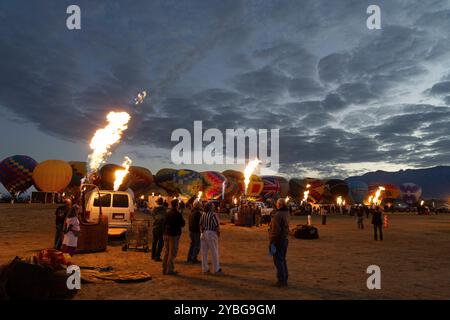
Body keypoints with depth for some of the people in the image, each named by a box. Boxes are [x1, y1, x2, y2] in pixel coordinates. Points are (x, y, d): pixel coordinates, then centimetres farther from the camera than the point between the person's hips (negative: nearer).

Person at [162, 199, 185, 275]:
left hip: (166, 234, 7)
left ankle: (164, 269, 19)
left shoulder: (168, 213, 7)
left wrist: (165, 232, 17)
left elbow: (164, 223, 11)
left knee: (166, 252, 13)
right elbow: (183, 224, -9)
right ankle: (170, 269, 1)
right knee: (172, 253, 0)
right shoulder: (178, 214, -14)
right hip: (174, 235, -7)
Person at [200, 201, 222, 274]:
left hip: (204, 234, 6)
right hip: (211, 234, -6)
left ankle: (205, 269, 17)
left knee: (204, 252, 11)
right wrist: (218, 233, -2)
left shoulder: (203, 214, 5)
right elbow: (217, 225, -16)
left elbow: (200, 224, 10)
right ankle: (216, 269, 11)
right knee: (214, 252, 4)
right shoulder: (213, 214, -15)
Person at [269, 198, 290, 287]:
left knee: (278, 260, -2)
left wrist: (271, 241, -19)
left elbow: (275, 230, -23)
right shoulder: (286, 213, 7)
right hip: (285, 239, 9)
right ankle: (284, 279, 27)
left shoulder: (277, 215, -22)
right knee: (283, 259, 18)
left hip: (278, 240, -9)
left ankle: (281, 280, 2)